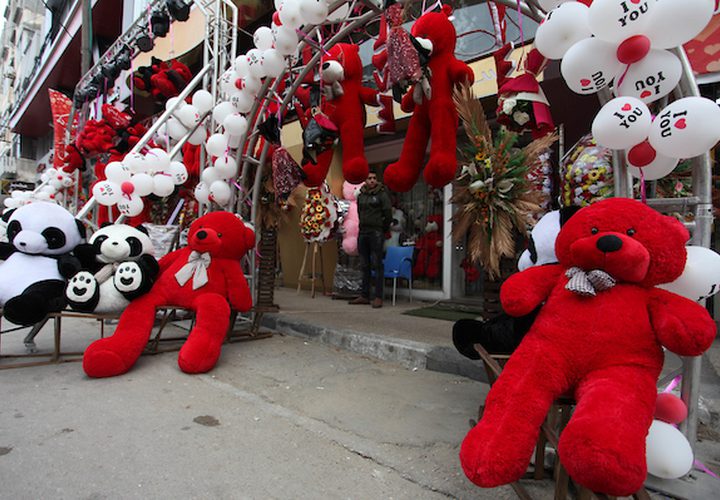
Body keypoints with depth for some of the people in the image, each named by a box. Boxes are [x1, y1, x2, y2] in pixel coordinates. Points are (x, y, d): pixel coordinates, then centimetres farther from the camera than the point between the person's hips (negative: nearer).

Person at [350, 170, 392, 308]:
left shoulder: (382, 194, -2)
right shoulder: (361, 195, 13)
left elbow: (388, 214, -4)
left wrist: (383, 230, 1)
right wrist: (363, 227, 14)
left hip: (376, 233, -6)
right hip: (363, 233, 6)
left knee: (377, 265, -5)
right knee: (365, 266, 10)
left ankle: (378, 298, -1)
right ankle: (364, 296, 17)